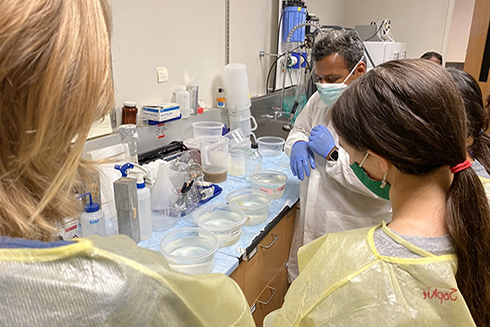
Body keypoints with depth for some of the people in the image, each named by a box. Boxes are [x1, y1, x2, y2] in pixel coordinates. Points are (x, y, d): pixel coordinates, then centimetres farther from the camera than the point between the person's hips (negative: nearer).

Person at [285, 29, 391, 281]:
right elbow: (299, 128, 19)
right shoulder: (321, 99, 3)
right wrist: (297, 144, -5)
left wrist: (333, 154, -24)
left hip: (351, 237, -6)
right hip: (309, 225, 7)